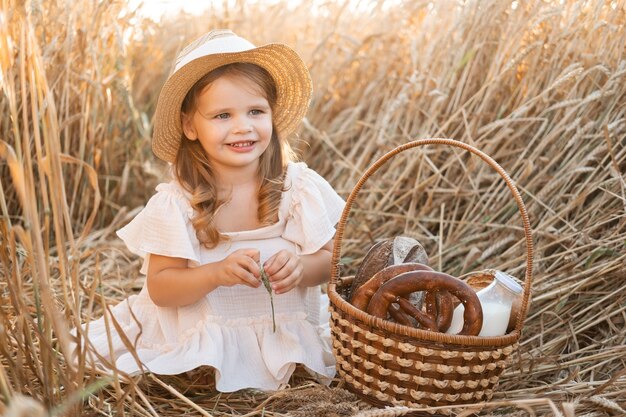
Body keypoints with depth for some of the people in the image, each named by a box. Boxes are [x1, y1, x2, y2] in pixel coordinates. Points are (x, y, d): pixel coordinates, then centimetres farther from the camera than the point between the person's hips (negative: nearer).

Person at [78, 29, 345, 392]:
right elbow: (159, 288, -9)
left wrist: (302, 268, -23)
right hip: (200, 344, -1)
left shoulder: (299, 187, -7)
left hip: (286, 337, 2)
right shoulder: (175, 203, -11)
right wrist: (217, 273, -28)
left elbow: (333, 259, 0)